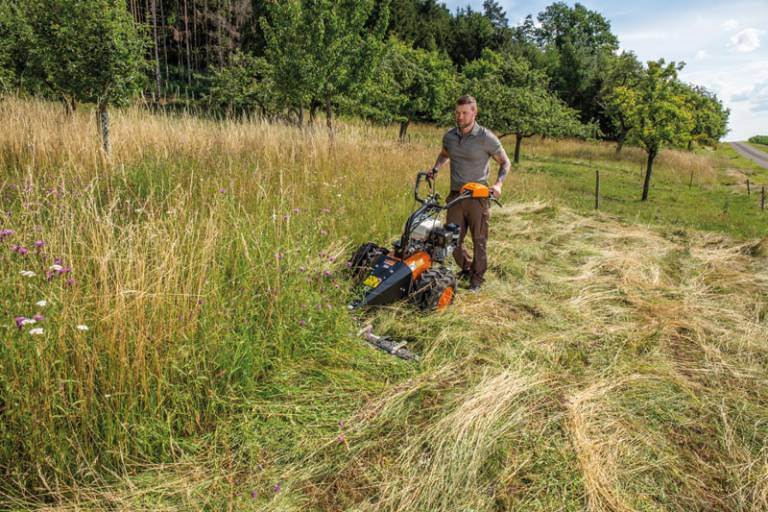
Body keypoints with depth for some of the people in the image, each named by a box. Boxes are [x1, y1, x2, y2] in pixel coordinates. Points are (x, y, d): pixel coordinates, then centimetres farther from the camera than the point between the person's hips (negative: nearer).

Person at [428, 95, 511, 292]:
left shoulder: (487, 138, -9)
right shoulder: (449, 136, 4)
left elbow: (505, 162, 2)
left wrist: (498, 183, -14)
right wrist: (435, 169, 9)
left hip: (478, 196, -4)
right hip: (455, 195, 4)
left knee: (479, 240, 4)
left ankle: (477, 278, 21)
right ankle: (466, 268, 34)